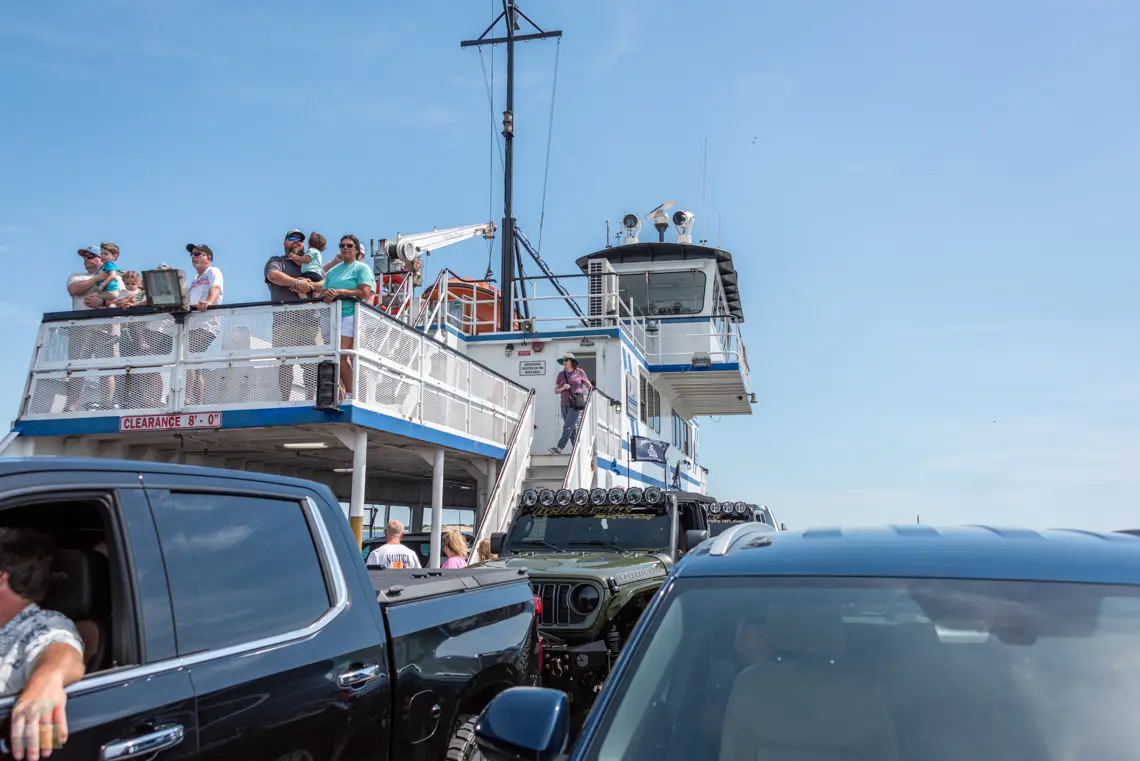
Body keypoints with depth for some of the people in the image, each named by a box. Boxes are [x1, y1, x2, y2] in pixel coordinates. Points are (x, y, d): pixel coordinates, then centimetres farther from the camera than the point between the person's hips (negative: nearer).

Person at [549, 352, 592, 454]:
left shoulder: (579, 372, 0)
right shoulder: (561, 375, 10)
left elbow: (589, 385, 9)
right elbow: (556, 391, 11)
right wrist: (563, 388, -9)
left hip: (576, 404, -5)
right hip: (565, 404, 5)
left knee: (568, 426, -13)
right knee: (572, 428, 9)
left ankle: (559, 448, -18)